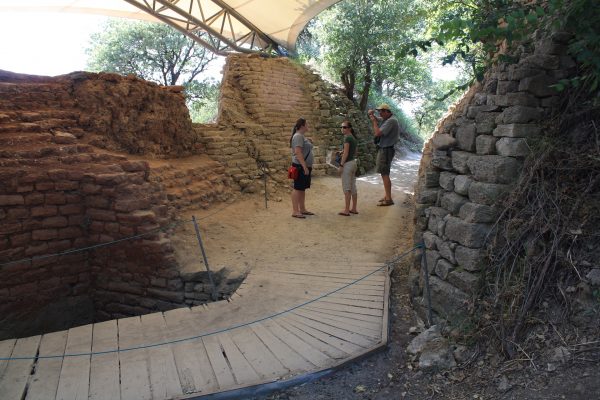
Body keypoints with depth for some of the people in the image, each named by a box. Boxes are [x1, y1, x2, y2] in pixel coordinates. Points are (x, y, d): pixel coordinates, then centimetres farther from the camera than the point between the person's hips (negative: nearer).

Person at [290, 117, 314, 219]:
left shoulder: (302, 136, 17)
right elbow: (297, 152, -23)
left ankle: (302, 209, 19)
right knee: (298, 188, -7)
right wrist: (304, 167, -25)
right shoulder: (298, 136, -14)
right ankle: (295, 211, -5)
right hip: (300, 166, -10)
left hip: (305, 166, 10)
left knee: (303, 189, 12)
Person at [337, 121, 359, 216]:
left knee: (346, 188, -5)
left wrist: (341, 165, -16)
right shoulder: (354, 138, 13)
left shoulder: (347, 138, -14)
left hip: (347, 163, -9)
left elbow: (346, 153, -18)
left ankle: (346, 210, -1)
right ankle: (354, 208, 18)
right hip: (354, 162, 9)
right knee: (353, 187, 12)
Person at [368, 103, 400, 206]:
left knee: (384, 174, -10)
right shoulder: (386, 119, 12)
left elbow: (378, 133, -25)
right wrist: (371, 115, 5)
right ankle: (387, 196, 23)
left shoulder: (391, 121, -19)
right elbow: (376, 119, 27)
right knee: (384, 173, 15)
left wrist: (374, 121, -12)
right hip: (384, 149, 10)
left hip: (386, 150, -10)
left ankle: (388, 199, -8)